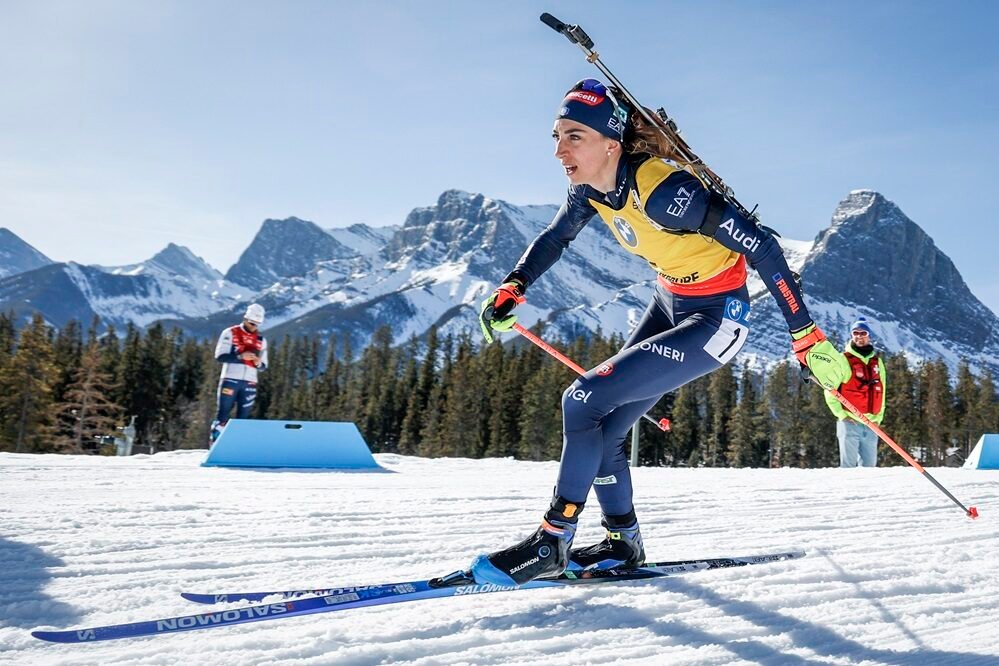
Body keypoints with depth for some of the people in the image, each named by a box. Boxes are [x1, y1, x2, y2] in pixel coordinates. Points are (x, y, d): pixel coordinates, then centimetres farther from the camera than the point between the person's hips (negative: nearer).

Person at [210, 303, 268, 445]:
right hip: (230, 379, -4)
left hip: (249, 383, 4)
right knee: (224, 413, -5)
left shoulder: (261, 340, 13)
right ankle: (214, 443, 1)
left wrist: (259, 363, -8)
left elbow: (263, 366, 16)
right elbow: (220, 356, -7)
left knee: (243, 416, 2)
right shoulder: (230, 333, 1)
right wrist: (241, 356, -20)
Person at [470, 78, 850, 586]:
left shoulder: (660, 189, -30)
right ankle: (624, 543, 23)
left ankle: (551, 543, -5)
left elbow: (758, 244, -28)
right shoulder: (591, 188, -6)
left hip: (715, 320, -8)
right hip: (670, 301, 8)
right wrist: (511, 290, -4)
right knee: (600, 432, 4)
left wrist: (806, 337, -27)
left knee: (585, 402, -18)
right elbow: (554, 238, 12)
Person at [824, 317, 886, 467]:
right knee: (849, 464, -6)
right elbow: (830, 391, -2)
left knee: (869, 465, 6)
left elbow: (881, 392, 20)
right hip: (849, 422, -5)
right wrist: (842, 414, -8)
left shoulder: (877, 361, 15)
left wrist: (878, 417, 11)